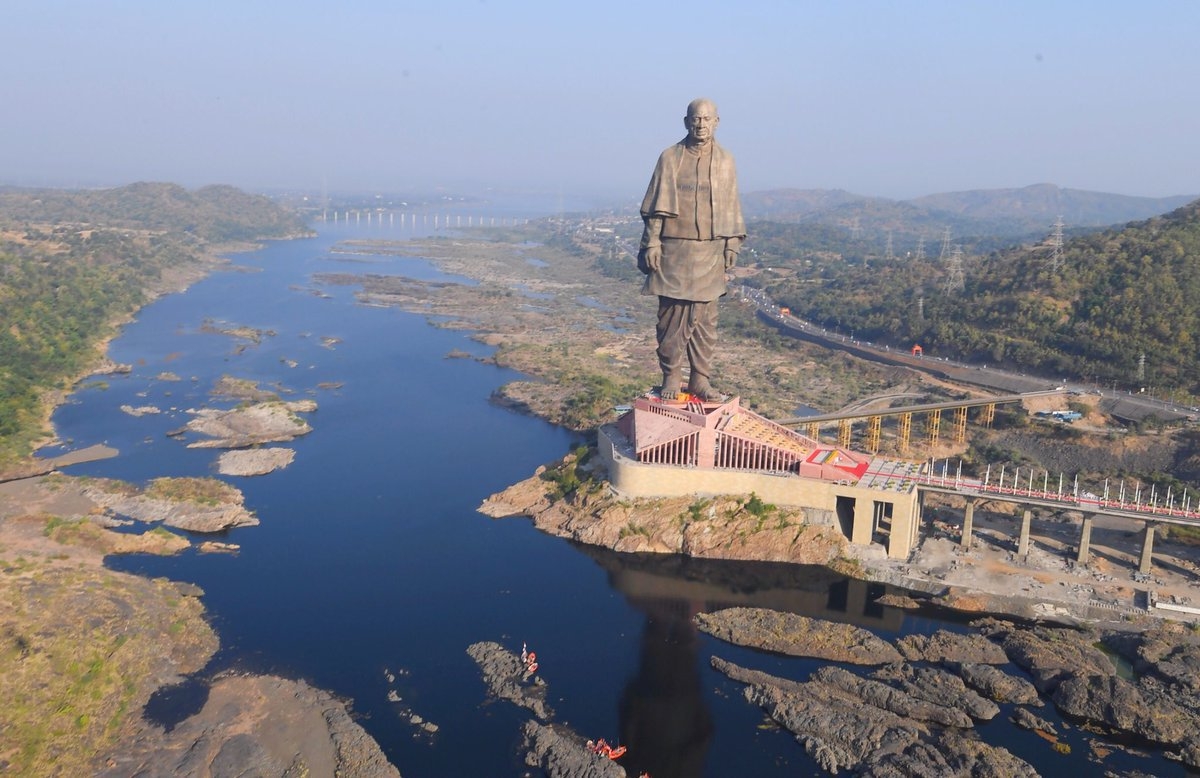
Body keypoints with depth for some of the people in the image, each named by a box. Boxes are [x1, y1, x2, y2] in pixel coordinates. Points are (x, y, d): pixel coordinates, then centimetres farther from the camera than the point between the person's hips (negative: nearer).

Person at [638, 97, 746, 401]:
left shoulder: (725, 161, 8)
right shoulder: (670, 158, 2)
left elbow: (731, 208, 12)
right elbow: (656, 207, 1)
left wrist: (732, 245, 7)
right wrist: (651, 243, -5)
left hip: (710, 253, 2)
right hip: (674, 251, -2)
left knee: (705, 319, 3)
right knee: (672, 316, -1)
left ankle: (700, 379, 11)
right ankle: (671, 378, 9)